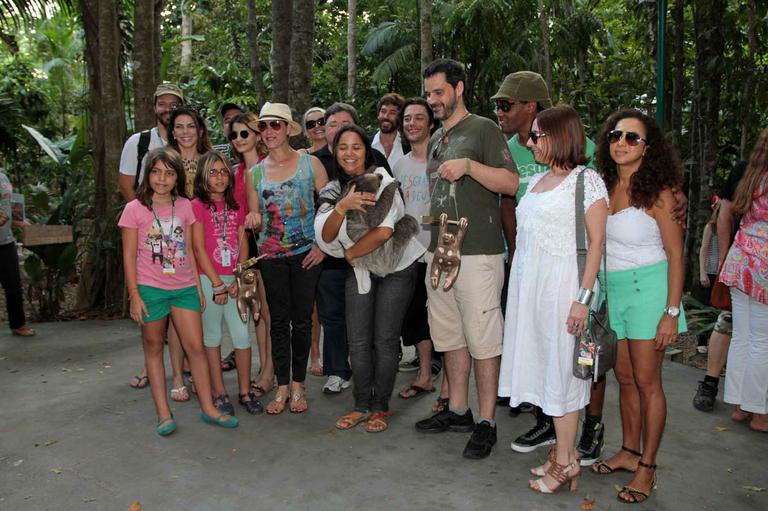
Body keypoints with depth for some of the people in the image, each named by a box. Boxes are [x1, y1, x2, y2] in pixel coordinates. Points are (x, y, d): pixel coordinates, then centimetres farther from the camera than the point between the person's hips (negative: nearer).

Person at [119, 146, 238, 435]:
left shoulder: (184, 207, 6)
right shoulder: (134, 209, -4)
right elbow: (129, 256, -3)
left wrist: (198, 287, 10)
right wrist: (134, 295, -8)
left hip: (184, 287, 3)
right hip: (150, 289, -2)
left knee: (196, 346, 1)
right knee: (154, 348, 8)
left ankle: (208, 408, 11)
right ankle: (163, 413, 16)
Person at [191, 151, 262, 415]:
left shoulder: (237, 206, 11)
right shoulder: (197, 206, -3)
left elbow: (243, 245, 7)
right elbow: (199, 248, -8)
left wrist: (238, 280, -4)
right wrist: (217, 284, -9)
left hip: (234, 280, 4)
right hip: (208, 279, -3)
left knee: (242, 336, 1)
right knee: (212, 336, 6)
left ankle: (245, 391, 14)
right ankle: (219, 393, 16)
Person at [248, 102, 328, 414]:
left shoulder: (310, 163, -1)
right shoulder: (256, 172, 7)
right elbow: (255, 218, 13)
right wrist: (254, 221, -11)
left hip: (306, 253, -2)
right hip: (271, 255, 2)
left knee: (302, 319, 5)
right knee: (278, 320, 6)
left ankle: (298, 385, 18)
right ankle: (282, 386, 16)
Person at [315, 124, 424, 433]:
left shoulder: (381, 180, -15)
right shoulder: (333, 190, 2)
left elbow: (384, 232, -27)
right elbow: (325, 237, -13)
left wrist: (350, 253, -12)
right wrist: (342, 206, -30)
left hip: (396, 268, -5)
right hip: (360, 269, 5)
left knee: (385, 339, 0)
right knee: (358, 341, 4)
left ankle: (380, 407, 16)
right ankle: (362, 405, 20)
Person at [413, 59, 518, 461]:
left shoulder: (483, 129, -3)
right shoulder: (436, 139, 19)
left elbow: (511, 183, -12)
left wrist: (469, 165, -21)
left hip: (477, 253, -8)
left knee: (482, 339, -3)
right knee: (449, 336, 13)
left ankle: (486, 423, 7)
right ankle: (458, 411, 26)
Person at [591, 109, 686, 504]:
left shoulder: (657, 193, -10)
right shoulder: (604, 187, 5)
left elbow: (676, 254, -9)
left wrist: (672, 312, -14)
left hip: (648, 288, -5)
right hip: (610, 289, 5)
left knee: (646, 380, 1)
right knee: (625, 378, 13)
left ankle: (647, 467, 12)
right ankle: (629, 452, 27)